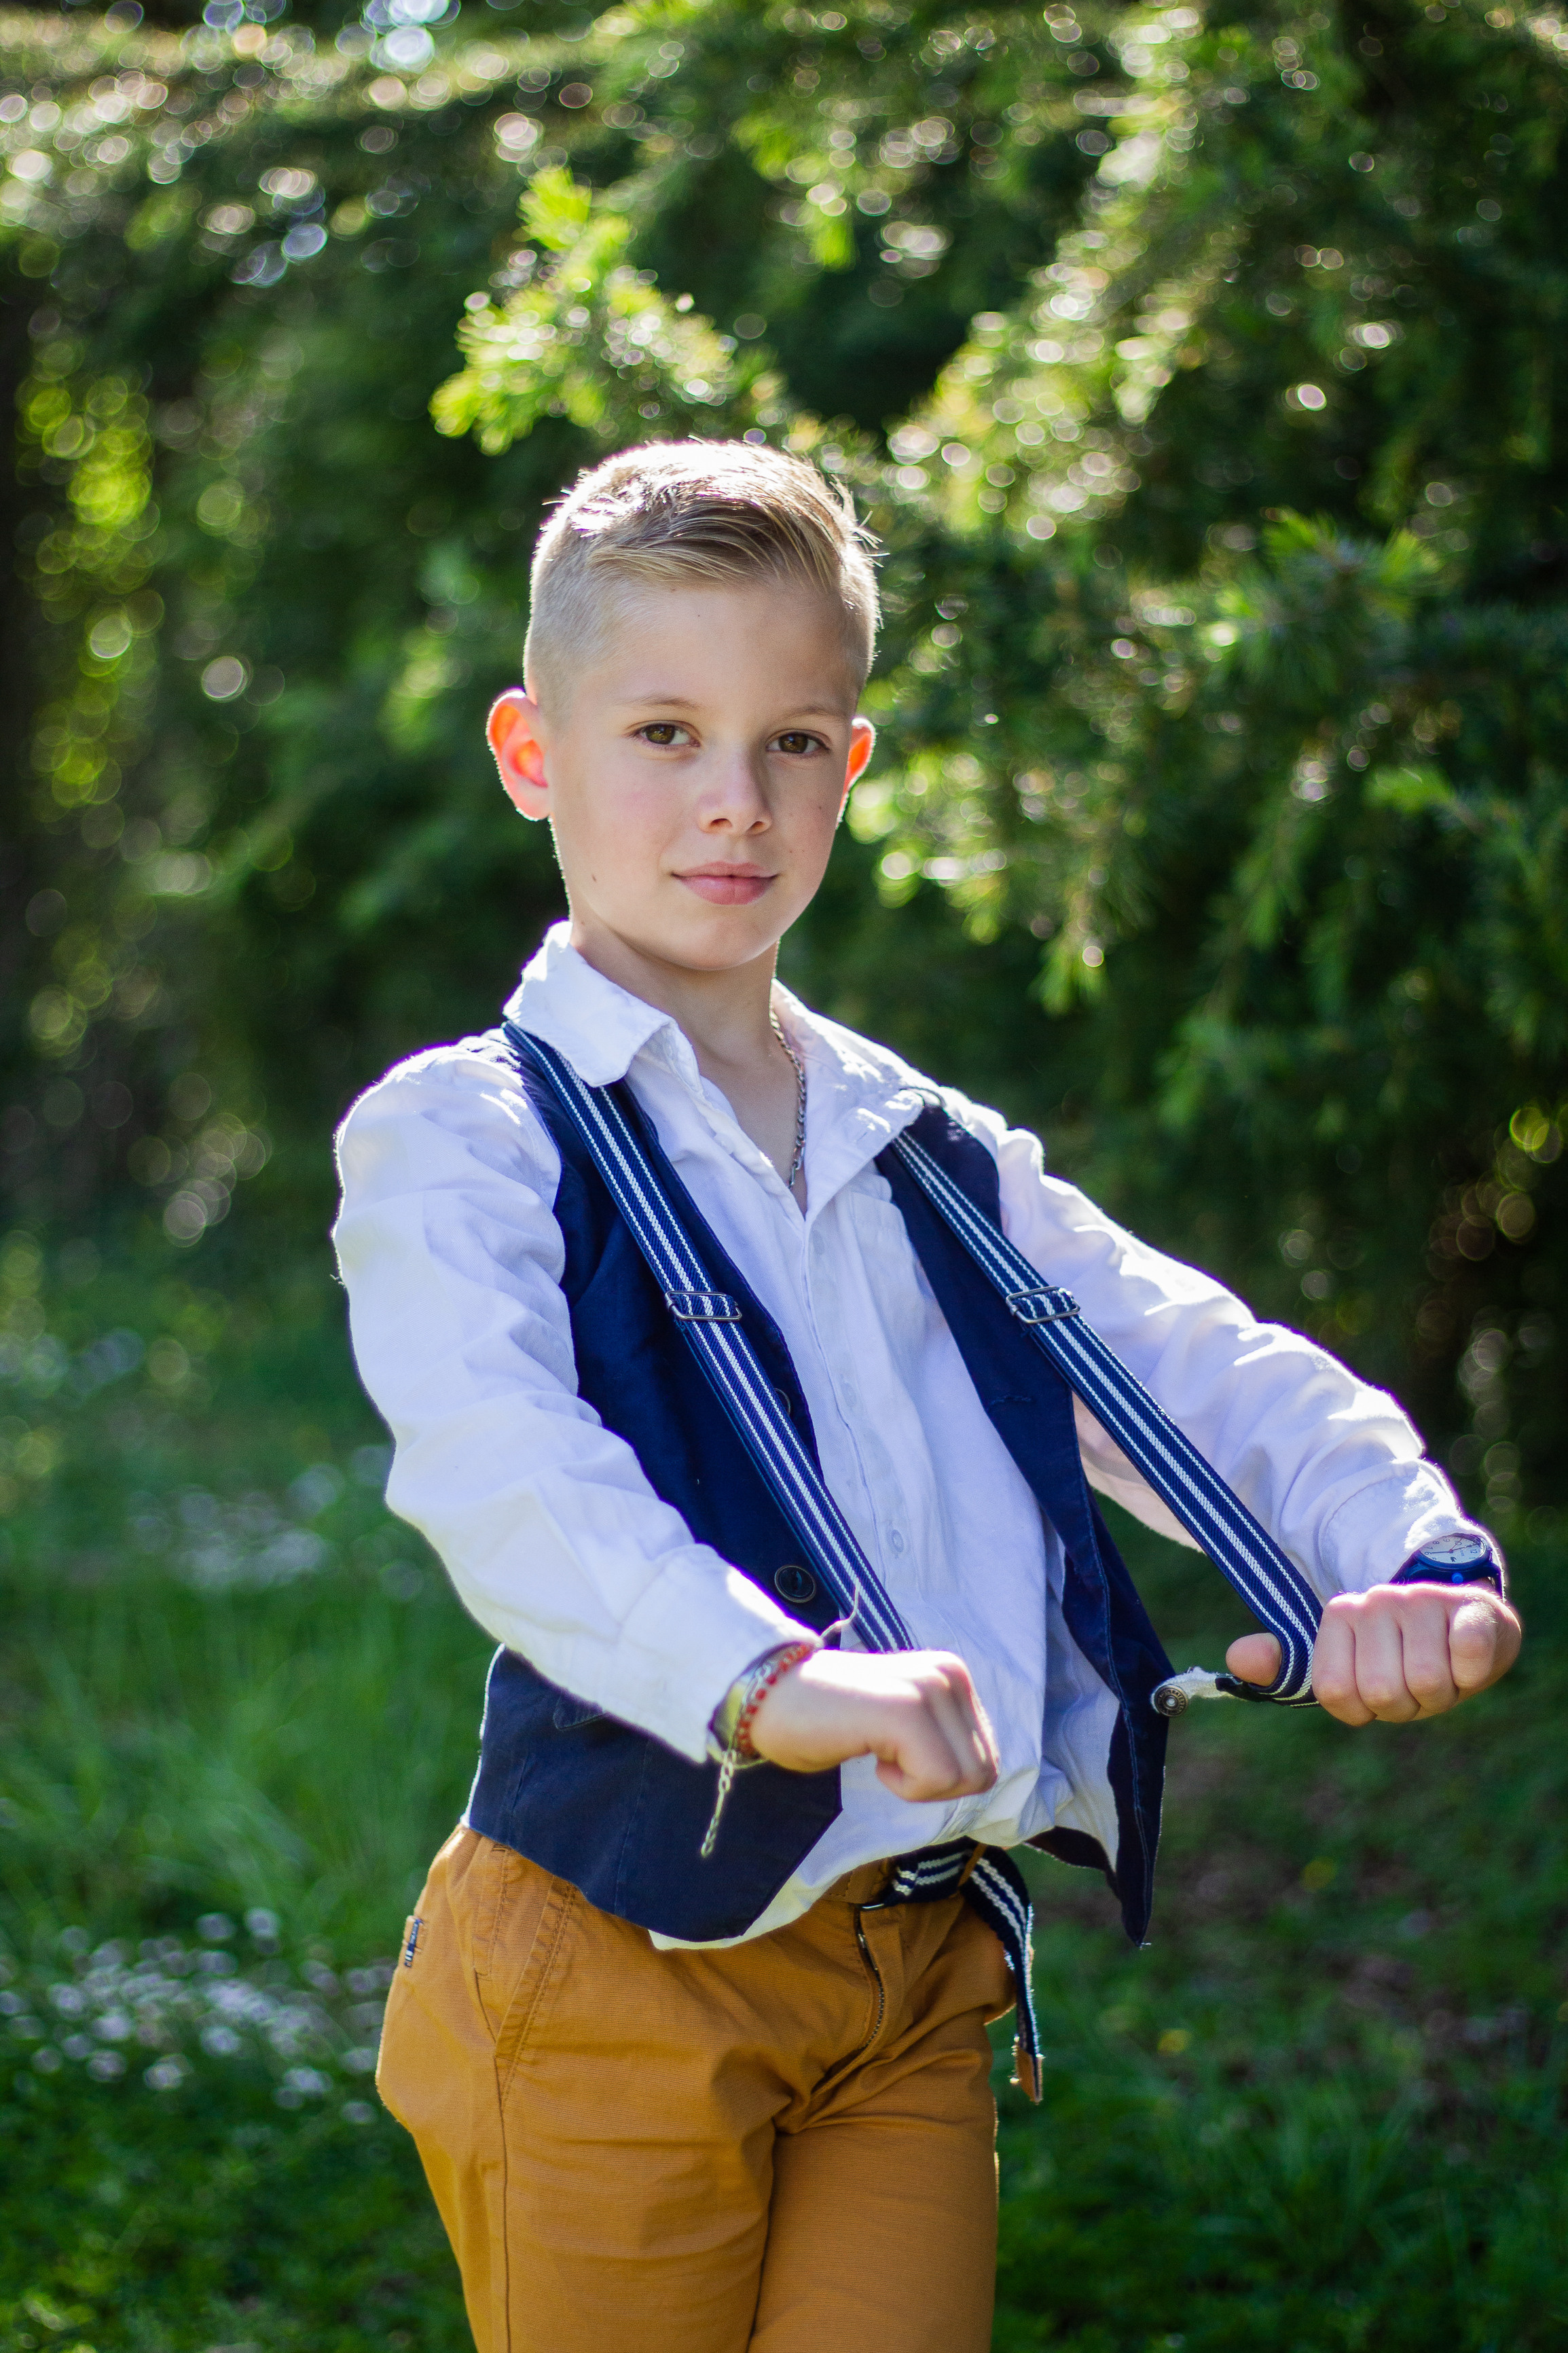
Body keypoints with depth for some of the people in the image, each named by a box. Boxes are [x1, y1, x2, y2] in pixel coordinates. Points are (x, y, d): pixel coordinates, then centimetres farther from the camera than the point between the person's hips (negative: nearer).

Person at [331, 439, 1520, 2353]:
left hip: (919, 1988, 5)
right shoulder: (459, 1136, -3)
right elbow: (499, 1461, -22)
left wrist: (1401, 1555, -16)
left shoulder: (936, 1160, 16)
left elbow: (1202, 1368, 6)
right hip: (619, 1965, -5)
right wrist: (769, 1678, -41)